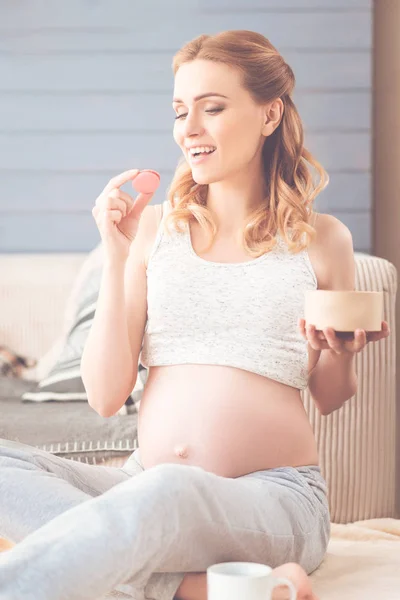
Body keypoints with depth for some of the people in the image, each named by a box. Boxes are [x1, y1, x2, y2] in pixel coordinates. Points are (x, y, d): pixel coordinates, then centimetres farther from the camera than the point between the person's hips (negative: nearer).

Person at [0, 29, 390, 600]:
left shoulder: (321, 239, 6)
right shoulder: (155, 227, 9)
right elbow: (106, 396, 3)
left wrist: (336, 354, -5)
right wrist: (117, 257, -3)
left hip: (276, 496, -4)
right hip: (143, 485, 4)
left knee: (167, 492, -39)